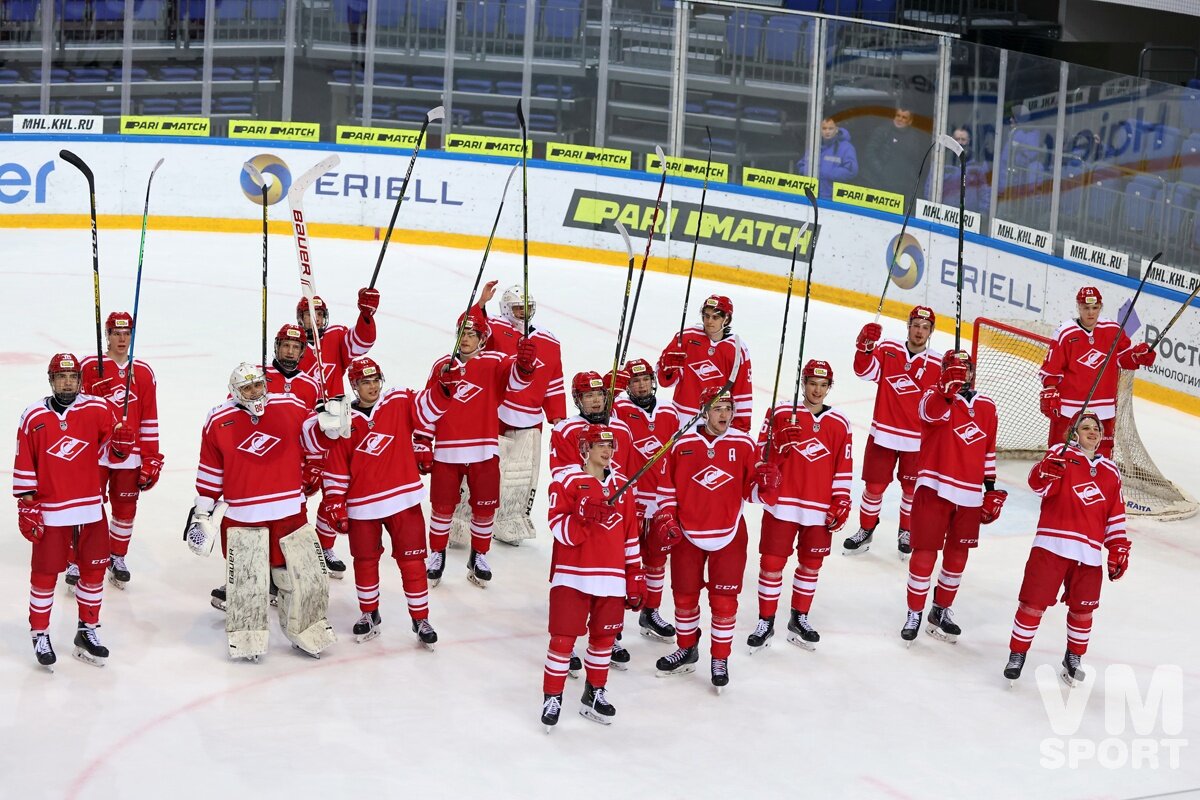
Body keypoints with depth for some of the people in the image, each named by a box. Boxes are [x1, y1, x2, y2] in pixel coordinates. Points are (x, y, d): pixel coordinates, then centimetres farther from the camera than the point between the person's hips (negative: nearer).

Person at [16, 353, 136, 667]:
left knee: (94, 570, 11)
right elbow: (24, 465, -1)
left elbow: (107, 453, 5)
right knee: (45, 574, 4)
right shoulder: (33, 417, -5)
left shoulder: (98, 409, -2)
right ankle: (40, 634, 20)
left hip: (91, 508, 2)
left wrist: (121, 443, -17)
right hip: (50, 511, -2)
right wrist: (26, 505, -3)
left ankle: (87, 631, 26)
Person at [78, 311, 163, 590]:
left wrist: (151, 459, 5)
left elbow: (149, 419, 7)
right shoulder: (89, 367, -2)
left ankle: (117, 557, 27)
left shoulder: (143, 372, 6)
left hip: (129, 455, 3)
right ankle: (78, 560, 10)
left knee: (125, 509, 9)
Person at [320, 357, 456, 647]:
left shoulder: (400, 403, -1)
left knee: (412, 560, 1)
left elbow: (429, 406, -13)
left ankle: (421, 619, 14)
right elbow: (336, 468, 1)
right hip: (362, 504, 1)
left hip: (403, 499, -1)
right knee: (365, 560, 14)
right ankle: (369, 614, 33)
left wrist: (446, 386, -32)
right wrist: (335, 505, -1)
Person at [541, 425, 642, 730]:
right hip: (572, 575, -5)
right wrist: (585, 516, -28)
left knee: (604, 636, 11)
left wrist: (634, 577, 12)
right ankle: (552, 697, 7)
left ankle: (594, 694, 27)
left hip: (611, 577, 5)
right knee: (564, 637, -4)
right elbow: (560, 529, -12)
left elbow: (630, 536, 14)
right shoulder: (566, 481, -4)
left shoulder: (622, 485, 11)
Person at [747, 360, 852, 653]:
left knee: (811, 564, 12)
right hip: (781, 504, -3)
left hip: (819, 509, 3)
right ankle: (766, 622, 12)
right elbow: (763, 451, 0)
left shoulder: (839, 424, 5)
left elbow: (843, 468, 7)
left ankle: (799, 619, 28)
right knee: (772, 562, -1)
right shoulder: (781, 414, -2)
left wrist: (841, 502, 3)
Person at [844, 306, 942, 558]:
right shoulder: (887, 349, -3)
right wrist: (865, 346, -33)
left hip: (917, 440, 0)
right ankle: (866, 530, 27)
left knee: (911, 489, 11)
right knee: (874, 486, 6)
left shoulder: (937, 364, -4)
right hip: (883, 434, 0)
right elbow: (865, 371, -17)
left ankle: (906, 533, 33)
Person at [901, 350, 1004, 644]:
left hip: (969, 495, 5)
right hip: (934, 488, -5)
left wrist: (990, 488, 16)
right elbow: (931, 412, -31)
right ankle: (914, 614, 11)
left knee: (957, 555, 13)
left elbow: (988, 451, 17)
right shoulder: (935, 396, -5)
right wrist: (948, 387, -46)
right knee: (925, 553, -2)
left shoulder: (987, 407, 10)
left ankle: (941, 610, 30)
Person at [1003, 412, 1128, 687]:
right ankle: (1017, 654, 11)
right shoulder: (1062, 454, 0)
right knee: (1034, 601, -3)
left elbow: (1116, 516, 18)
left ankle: (1074, 658, 29)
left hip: (1088, 553, 4)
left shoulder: (1110, 472, 15)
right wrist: (1049, 469, -34)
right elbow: (1038, 484, -14)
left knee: (1082, 609, 10)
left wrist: (1119, 550, 13)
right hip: (1052, 544, -4)